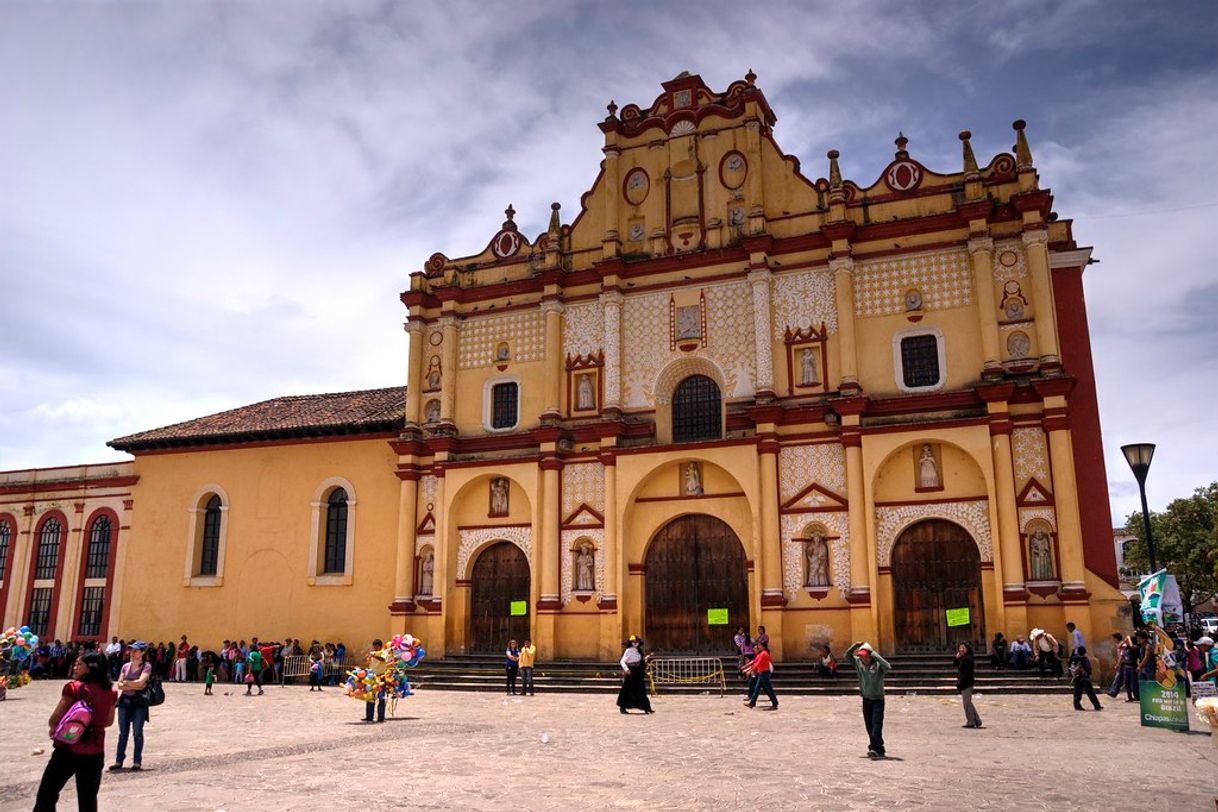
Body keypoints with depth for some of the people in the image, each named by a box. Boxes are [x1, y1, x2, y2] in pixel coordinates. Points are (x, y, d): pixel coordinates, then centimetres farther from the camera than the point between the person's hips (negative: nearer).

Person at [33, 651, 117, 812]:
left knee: (46, 796, 12)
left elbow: (53, 720, -8)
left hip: (69, 750, -4)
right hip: (95, 753, 4)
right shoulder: (110, 692, 1)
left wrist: (54, 728, 12)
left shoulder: (74, 687, -12)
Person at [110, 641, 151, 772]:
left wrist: (126, 682, -4)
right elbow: (119, 685, 2)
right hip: (125, 700, 4)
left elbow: (140, 682, -17)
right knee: (123, 732, 8)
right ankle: (119, 760, 13)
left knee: (137, 732, -1)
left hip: (139, 701, -4)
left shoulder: (146, 666, -4)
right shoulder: (126, 666, 10)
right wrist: (134, 686, -11)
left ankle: (137, 761, 5)